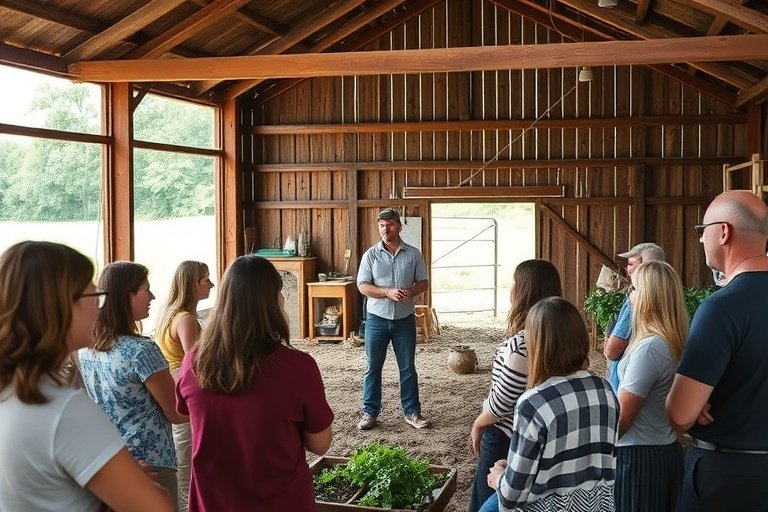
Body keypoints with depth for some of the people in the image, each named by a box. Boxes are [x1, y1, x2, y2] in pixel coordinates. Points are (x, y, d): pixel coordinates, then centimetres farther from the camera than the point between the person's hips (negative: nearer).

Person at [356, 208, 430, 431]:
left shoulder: (413, 254, 1)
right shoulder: (371, 255, -2)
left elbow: (423, 283, 4)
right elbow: (363, 286, -6)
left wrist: (411, 291, -18)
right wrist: (388, 292, -21)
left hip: (404, 319, 1)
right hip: (377, 319, 0)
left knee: (408, 368, 8)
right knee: (373, 367, 7)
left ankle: (411, 412, 18)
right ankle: (370, 412, 17)